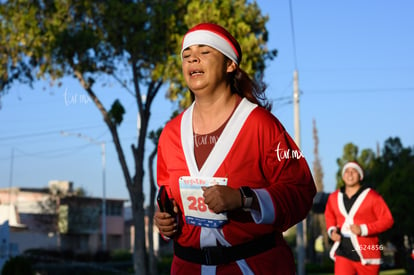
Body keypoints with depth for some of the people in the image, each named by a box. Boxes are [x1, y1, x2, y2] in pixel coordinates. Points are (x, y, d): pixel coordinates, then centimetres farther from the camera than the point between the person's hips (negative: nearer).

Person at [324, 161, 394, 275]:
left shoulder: (372, 196, -6)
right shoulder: (334, 197, 8)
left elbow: (387, 220, -8)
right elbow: (329, 217, 25)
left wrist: (363, 229, -18)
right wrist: (332, 230, 4)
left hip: (366, 256, -3)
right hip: (343, 254, 3)